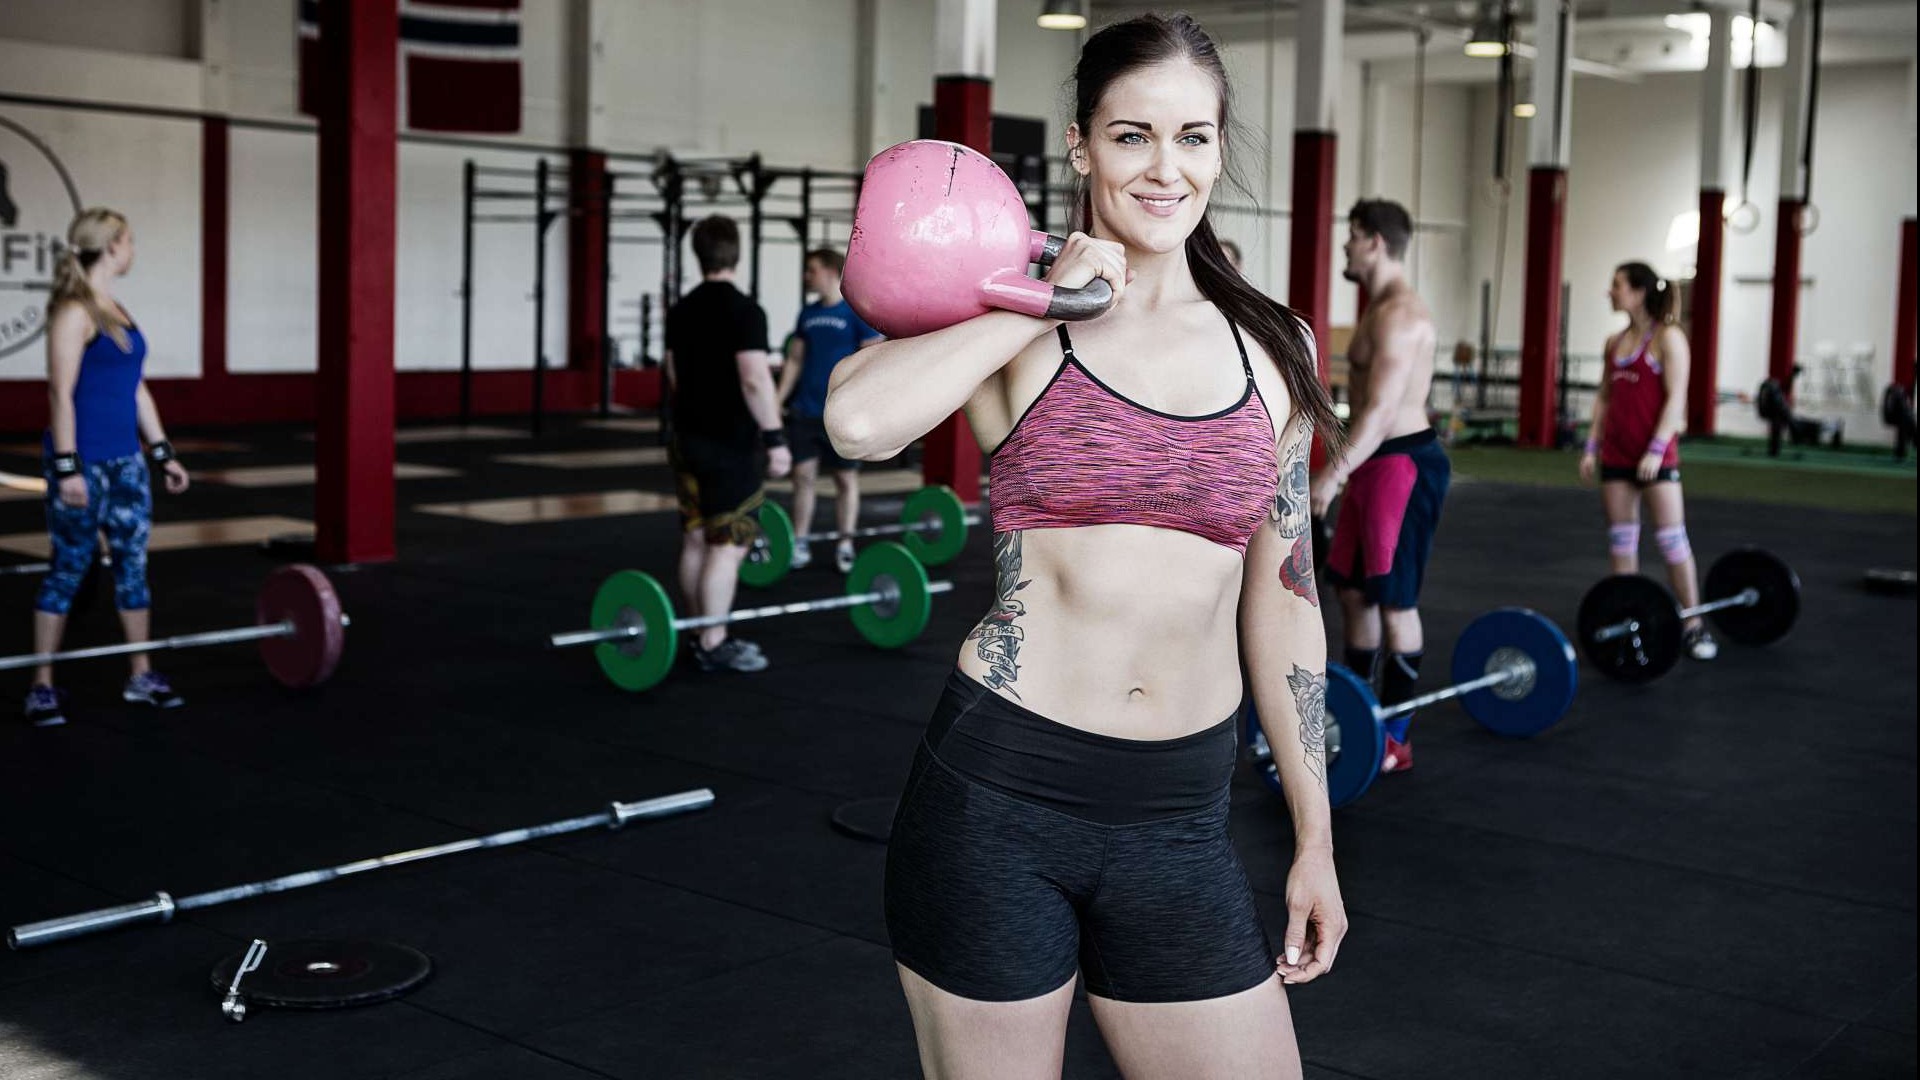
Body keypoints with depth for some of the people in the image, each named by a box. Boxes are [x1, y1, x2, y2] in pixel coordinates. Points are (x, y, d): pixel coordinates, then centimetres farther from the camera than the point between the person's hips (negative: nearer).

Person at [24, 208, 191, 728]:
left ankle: (142, 676, 19)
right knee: (69, 569, -1)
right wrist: (67, 466, -19)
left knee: (133, 563, 10)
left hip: (126, 460, 8)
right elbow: (61, 392, -15)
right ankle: (43, 686, 8)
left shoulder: (116, 311, 13)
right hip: (84, 462, -8)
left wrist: (163, 452, 16)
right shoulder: (74, 312, -11)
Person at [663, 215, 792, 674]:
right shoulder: (743, 310, -15)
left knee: (696, 540, 13)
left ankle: (702, 635, 20)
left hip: (688, 438, 9)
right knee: (728, 544, -5)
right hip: (730, 445, -8)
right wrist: (775, 437, -20)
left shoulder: (681, 311, 10)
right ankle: (715, 645, -4)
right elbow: (754, 380, -23)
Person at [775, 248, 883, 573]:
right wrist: (778, 400, 7)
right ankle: (799, 545, 10)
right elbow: (795, 360, 14)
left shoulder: (858, 312, -6)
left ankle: (845, 545, 13)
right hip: (804, 411, 5)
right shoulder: (807, 314, 10)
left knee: (846, 478, 5)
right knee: (803, 476, 3)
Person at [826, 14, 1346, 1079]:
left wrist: (1316, 840, 12)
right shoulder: (1021, 330, -3)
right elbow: (859, 420, -25)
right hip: (999, 793, -3)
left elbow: (1281, 596, 12)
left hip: (1180, 820, 3)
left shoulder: (1270, 350, 8)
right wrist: (1045, 306, -14)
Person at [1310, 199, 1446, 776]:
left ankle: (1395, 742, 2)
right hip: (1377, 464, 11)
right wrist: (1345, 470, 25)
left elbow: (1382, 408, -26)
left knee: (1394, 601, -5)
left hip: (1403, 464, -11)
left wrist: (1335, 472, -32)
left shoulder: (1399, 315, -18)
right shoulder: (1383, 308, 16)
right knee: (1352, 590, 15)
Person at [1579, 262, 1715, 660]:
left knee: (1671, 537, -6)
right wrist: (1591, 446, 9)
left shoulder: (1668, 338, -7)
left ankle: (1694, 625, 1)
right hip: (1616, 453, 6)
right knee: (1620, 538, 7)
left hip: (1656, 454, -6)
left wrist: (1657, 449, -19)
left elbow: (1675, 398, -13)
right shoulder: (1615, 342, 11)